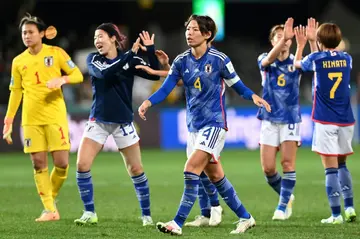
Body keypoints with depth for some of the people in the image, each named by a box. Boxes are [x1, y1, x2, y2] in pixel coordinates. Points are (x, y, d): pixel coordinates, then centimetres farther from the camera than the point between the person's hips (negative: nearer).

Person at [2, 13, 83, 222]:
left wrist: (63, 79, -19)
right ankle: (49, 210, 3)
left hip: (55, 117, -2)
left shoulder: (56, 53, 1)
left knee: (62, 163, -7)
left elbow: (78, 75, 2)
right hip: (31, 120, 2)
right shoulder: (18, 62, 9)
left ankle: (51, 198, 18)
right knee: (39, 164, -2)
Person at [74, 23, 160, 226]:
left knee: (136, 170, 2)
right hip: (98, 121, 1)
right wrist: (130, 54, -27)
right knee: (82, 165, -11)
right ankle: (90, 213, 1)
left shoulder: (130, 60, -4)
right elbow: (105, 74, -22)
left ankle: (146, 215, 15)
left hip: (123, 122, -1)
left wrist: (151, 50, -26)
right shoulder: (93, 59, -1)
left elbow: (155, 74, -15)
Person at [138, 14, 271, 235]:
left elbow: (236, 83, 0)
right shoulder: (182, 61, 3)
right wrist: (149, 102, -22)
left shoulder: (218, 59, -10)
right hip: (194, 125, 6)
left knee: (191, 171, -18)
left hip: (214, 124, -6)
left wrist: (253, 96, -19)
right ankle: (245, 218, 27)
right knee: (216, 176, 13)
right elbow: (166, 88, -4)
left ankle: (178, 224, -17)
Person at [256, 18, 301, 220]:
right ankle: (287, 196, 22)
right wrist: (283, 38, -46)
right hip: (270, 119, 1)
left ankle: (283, 207, -4)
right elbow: (269, 59, -27)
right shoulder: (264, 61, -2)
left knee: (288, 163, -11)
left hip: (291, 118, -1)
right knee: (268, 168, -2)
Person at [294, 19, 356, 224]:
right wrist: (313, 42, 32)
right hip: (346, 122, 4)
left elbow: (297, 64, 16)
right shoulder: (347, 59, 5)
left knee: (331, 168, -4)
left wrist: (301, 44, 31)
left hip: (326, 122, -4)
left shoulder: (316, 58, -6)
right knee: (342, 165, 19)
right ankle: (350, 207, 12)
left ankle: (336, 215, -6)